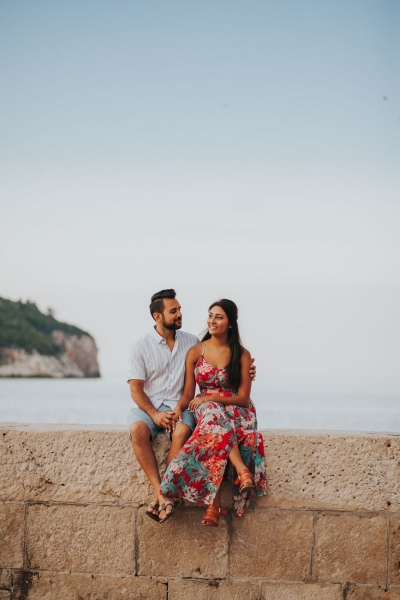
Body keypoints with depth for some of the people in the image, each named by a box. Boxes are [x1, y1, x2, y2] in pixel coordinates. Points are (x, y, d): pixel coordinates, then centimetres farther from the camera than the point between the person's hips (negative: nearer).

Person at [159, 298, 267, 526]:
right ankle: (242, 470, -47)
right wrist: (179, 407, -17)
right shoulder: (195, 352, 8)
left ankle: (214, 503, -43)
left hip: (236, 411, -1)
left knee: (215, 440, -38)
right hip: (206, 408, 1)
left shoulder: (242, 355, 2)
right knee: (213, 416, -39)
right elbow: (188, 394, 7)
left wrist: (210, 398, -15)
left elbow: (243, 397, -3)